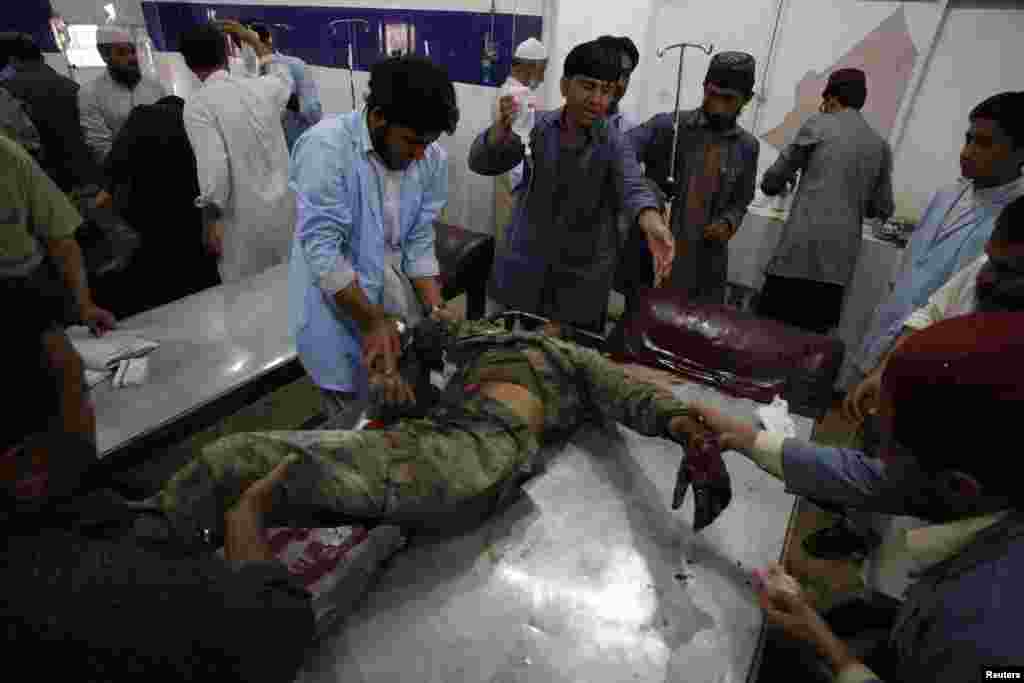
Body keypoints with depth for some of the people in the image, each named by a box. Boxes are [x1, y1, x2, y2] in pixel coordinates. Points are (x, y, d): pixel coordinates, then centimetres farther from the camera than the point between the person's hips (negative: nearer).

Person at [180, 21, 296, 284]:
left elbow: (213, 166, -21)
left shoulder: (197, 104, -12)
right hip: (284, 208, 5)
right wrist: (253, 40, 38)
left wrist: (212, 219, -9)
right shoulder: (262, 88, 3)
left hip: (246, 219, -5)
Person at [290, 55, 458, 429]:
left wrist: (437, 313, -9)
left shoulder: (432, 159, -5)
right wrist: (372, 322, -23)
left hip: (396, 295, 5)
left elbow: (420, 244, -1)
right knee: (357, 423, 6)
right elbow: (322, 250, -24)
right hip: (336, 306, -4)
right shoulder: (325, 146, -22)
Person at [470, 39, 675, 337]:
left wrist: (653, 225, -47)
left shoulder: (615, 144, -6)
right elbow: (482, 164, -10)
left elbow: (634, 188, -24)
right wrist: (503, 125, -32)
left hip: (582, 279, -1)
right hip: (524, 271, 1)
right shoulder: (536, 126, -2)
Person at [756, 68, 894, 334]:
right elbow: (882, 210, 17)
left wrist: (773, 184, 30)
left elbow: (773, 180, 7)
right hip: (841, 259, 4)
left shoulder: (819, 125, 5)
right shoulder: (881, 145, 15)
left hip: (801, 248, -4)